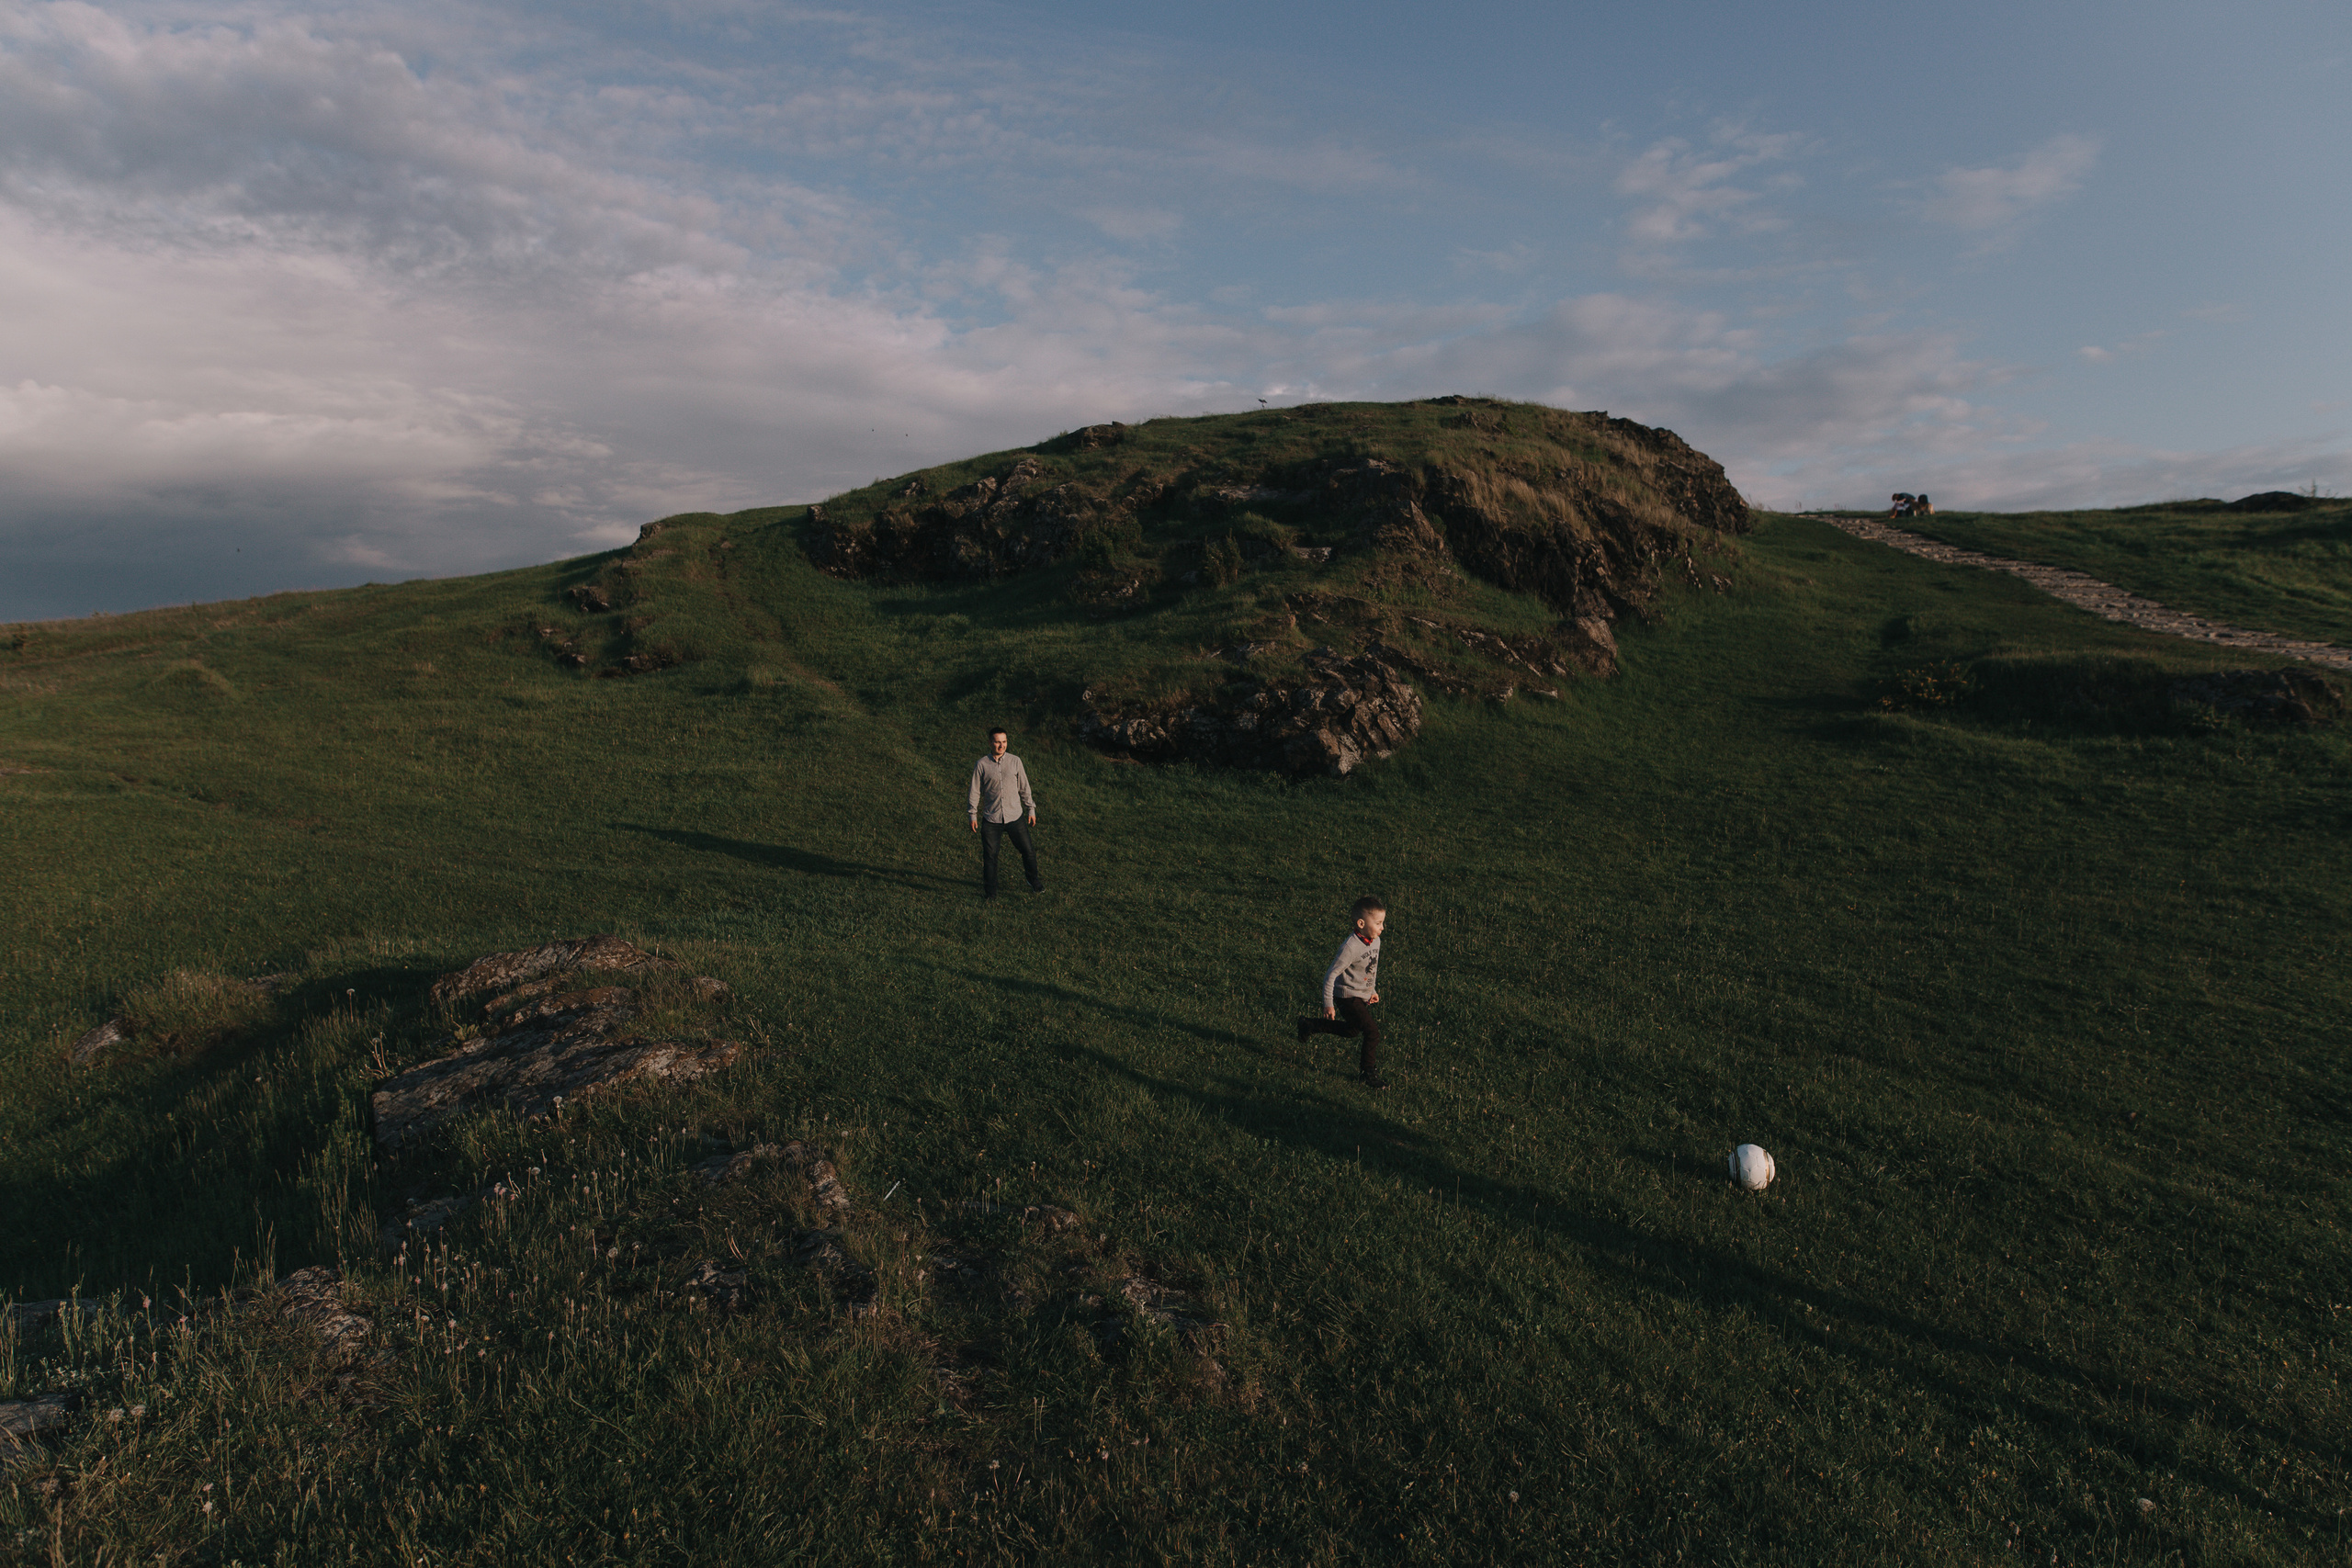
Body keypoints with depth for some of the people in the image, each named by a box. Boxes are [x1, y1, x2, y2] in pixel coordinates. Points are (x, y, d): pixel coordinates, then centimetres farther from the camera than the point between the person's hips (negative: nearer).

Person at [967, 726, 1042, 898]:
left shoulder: (1015, 761, 2)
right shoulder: (981, 765, -2)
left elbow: (1024, 787, 10)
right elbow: (975, 791, 3)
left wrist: (1031, 809, 11)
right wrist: (973, 815, 2)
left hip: (1015, 817, 1)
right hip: (991, 819, -1)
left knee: (1028, 851, 5)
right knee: (989, 856, -1)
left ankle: (1034, 881, 30)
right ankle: (990, 893, 14)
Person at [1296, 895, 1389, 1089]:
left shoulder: (1375, 941, -3)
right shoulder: (1350, 947, -29)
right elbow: (1330, 975, -22)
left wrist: (1372, 990, 22)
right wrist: (1328, 1003, -18)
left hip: (1363, 995, 9)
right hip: (1347, 996, -9)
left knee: (1352, 1031, 23)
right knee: (1372, 1031, -12)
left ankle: (1308, 1025, 38)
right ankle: (1368, 1074, 6)